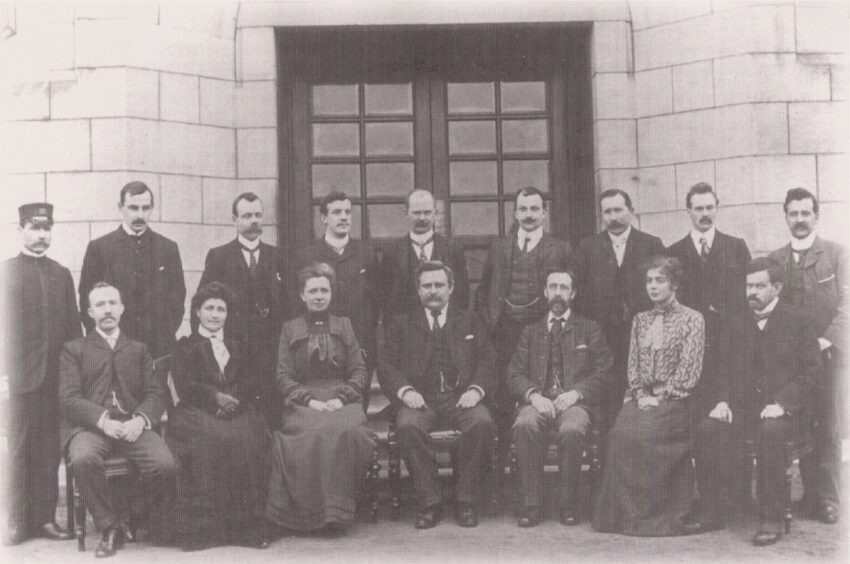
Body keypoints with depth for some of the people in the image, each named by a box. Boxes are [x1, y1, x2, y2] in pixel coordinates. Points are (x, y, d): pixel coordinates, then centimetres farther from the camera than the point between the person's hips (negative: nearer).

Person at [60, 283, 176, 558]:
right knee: (83, 460, -36)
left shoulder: (139, 349, 24)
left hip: (133, 424, 1)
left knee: (166, 465, -28)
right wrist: (103, 420, -16)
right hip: (90, 425, -1)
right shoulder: (74, 349, 17)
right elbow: (69, 397, 2)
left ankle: (160, 530, -1)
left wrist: (141, 420, -12)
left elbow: (155, 393, 11)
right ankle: (110, 528, -15)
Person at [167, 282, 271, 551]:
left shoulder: (236, 348, 30)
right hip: (198, 414, -2)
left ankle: (247, 524, -26)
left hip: (236, 412, 3)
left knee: (250, 439, -31)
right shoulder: (185, 346, 19)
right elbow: (183, 386, 3)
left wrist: (232, 399, -6)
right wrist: (215, 395, -11)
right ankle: (205, 526, -28)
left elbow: (247, 384, 16)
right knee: (211, 440, -36)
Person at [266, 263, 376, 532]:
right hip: (304, 402, -1)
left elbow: (359, 371, 12)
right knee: (312, 433, -36)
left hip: (342, 400, 1)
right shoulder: (290, 329, 17)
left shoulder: (344, 325, 20)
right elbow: (284, 376, 8)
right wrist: (309, 400, -9)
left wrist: (342, 399, -6)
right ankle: (311, 511, -25)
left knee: (348, 430, -35)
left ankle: (338, 509, -24)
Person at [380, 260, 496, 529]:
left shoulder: (469, 322, 22)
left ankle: (465, 501, -18)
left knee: (483, 423, -32)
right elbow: (387, 365, 8)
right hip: (420, 399, 0)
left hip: (461, 398, 1)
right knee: (407, 426, -34)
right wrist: (405, 391, -12)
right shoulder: (401, 323, 19)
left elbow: (487, 360, 10)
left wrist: (476, 390, -10)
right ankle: (428, 503, -22)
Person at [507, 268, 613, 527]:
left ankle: (568, 504, -21)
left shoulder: (589, 329, 17)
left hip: (574, 402, -1)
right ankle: (530, 504, -26)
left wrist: (576, 393, -11)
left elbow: (603, 373, 7)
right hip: (538, 402, 2)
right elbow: (515, 374, 12)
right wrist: (533, 395, -9)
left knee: (572, 429, -36)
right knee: (524, 425, -33)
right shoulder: (530, 332, 22)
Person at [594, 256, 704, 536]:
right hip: (641, 397, 4)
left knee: (643, 432, -32)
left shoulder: (692, 319, 3)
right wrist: (641, 395, -5)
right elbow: (632, 365, 13)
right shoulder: (640, 320, 19)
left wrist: (660, 397, -14)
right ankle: (624, 512, -19)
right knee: (621, 431, -27)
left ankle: (662, 515, -20)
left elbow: (689, 370, -5)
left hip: (674, 400, -4)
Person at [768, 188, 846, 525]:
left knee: (828, 429, -1)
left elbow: (844, 305, -3)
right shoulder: (775, 259, 10)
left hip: (827, 352, -2)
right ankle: (810, 494, 11)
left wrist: (825, 340, -14)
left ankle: (828, 499, 5)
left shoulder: (836, 254, 3)